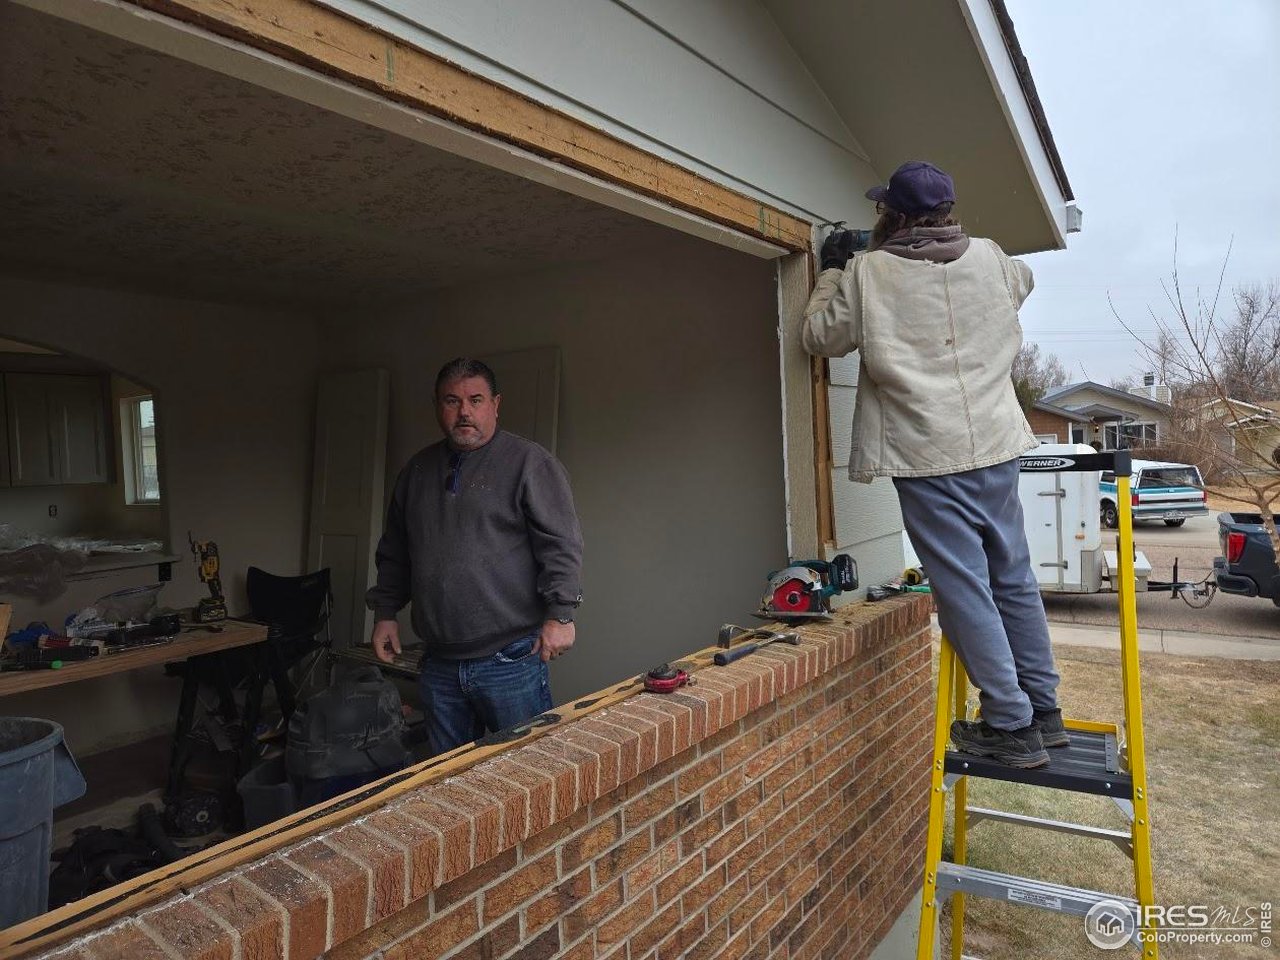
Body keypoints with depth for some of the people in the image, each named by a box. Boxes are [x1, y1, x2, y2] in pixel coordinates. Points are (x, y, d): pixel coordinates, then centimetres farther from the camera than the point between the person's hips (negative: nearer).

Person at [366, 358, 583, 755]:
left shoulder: (529, 462, -5)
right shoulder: (417, 470, 14)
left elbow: (561, 545, -10)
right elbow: (394, 554, 22)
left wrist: (559, 615, -15)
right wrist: (385, 613, 16)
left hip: (510, 661, -5)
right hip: (438, 663, 6)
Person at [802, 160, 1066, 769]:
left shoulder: (868, 271, -5)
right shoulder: (988, 257, 10)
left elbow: (821, 337, 6)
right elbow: (1022, 282, 33)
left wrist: (832, 271, 20)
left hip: (927, 454, -5)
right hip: (995, 443, 6)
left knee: (965, 592, 2)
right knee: (1014, 580, 16)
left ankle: (1012, 726, 9)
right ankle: (1044, 713, 27)